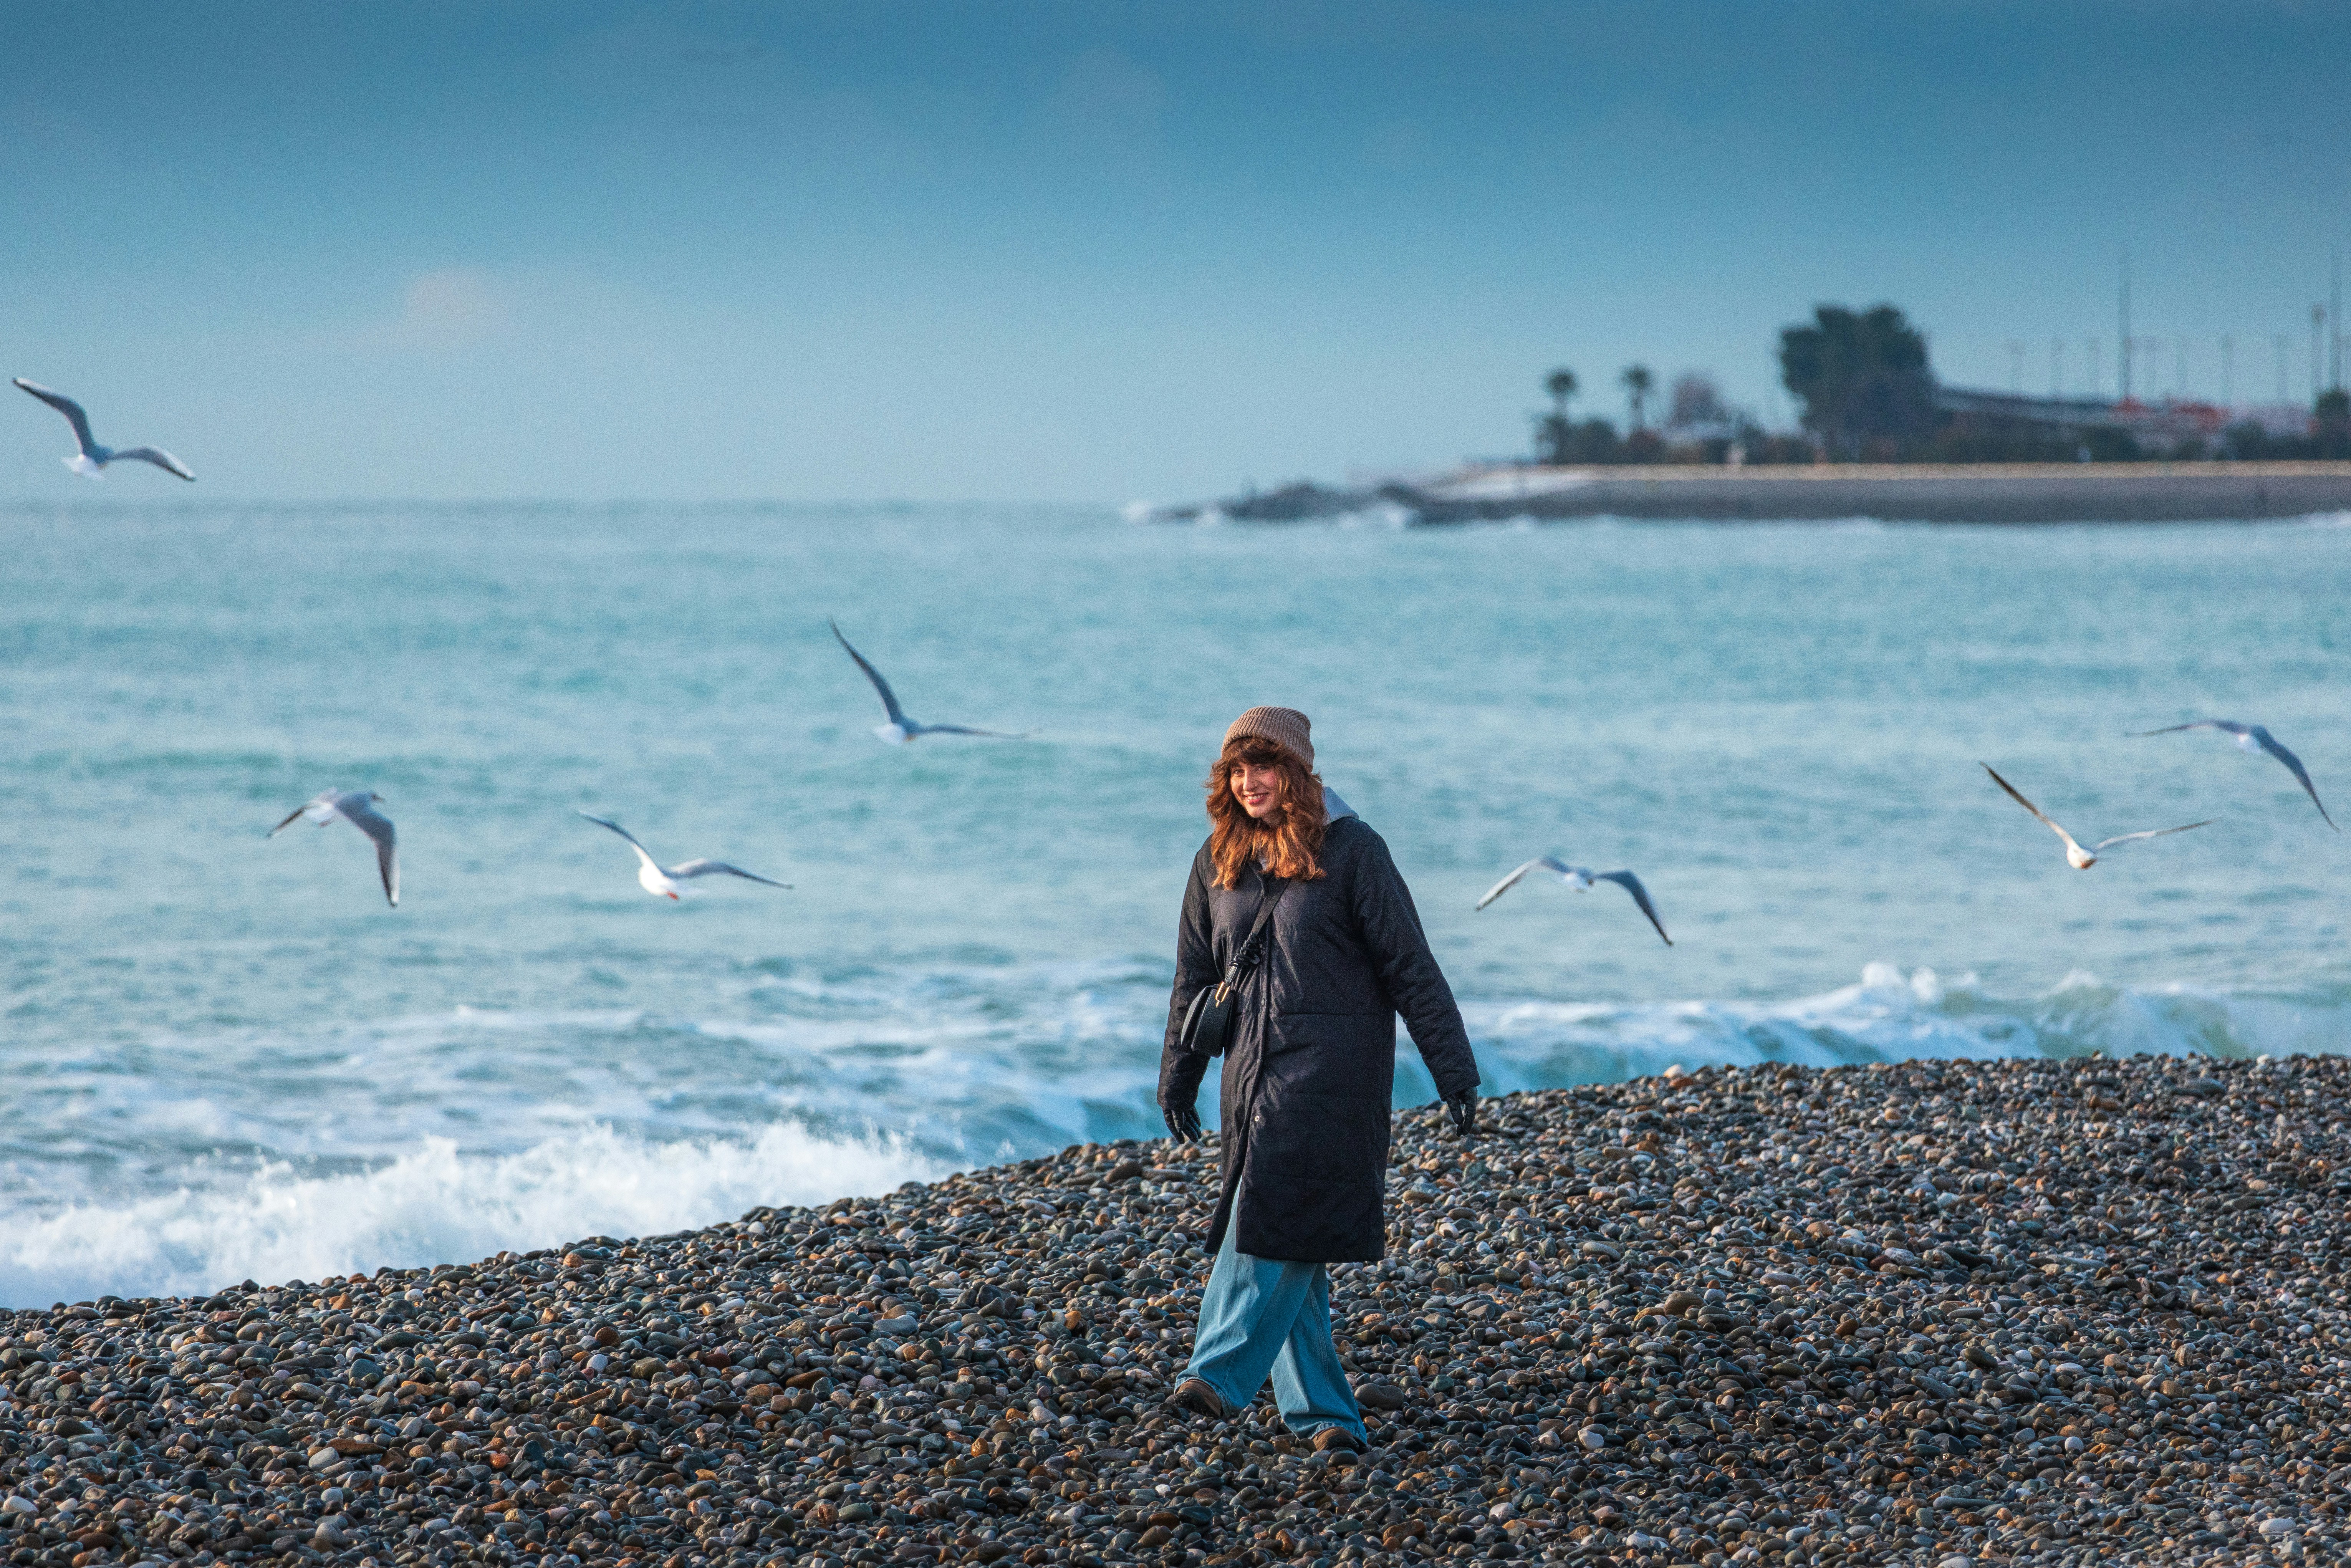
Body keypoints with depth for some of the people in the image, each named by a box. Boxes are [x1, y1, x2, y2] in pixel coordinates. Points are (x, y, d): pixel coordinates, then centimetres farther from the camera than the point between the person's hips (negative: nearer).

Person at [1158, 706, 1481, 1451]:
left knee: (1279, 1219, -17)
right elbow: (1195, 976, 18)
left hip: (1331, 1066, -5)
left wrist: (1455, 1074, -6)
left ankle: (1224, 1372, -17)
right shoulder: (1219, 861, 9)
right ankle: (1322, 1410, 7)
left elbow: (1411, 968, -5)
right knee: (1291, 1248, 4)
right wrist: (1177, 1079, 19)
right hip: (1252, 1072, 5)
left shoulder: (1351, 851, -6)